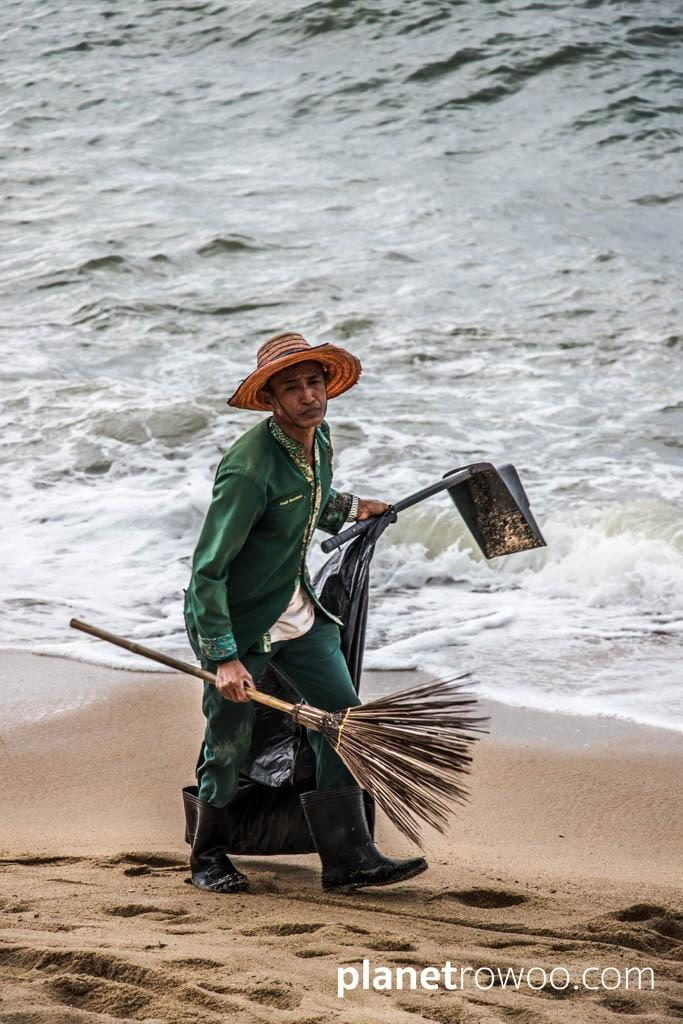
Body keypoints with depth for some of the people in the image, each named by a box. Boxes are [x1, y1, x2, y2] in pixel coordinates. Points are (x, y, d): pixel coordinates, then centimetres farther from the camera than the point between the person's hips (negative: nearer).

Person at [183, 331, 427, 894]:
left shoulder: (319, 438, -3)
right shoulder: (250, 467, -29)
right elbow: (208, 570, -28)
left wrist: (349, 508, 37)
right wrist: (224, 658, -30)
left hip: (298, 612, 8)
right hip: (239, 619, -7)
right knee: (228, 746, 4)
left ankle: (348, 857, 5)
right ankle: (209, 857, 27)